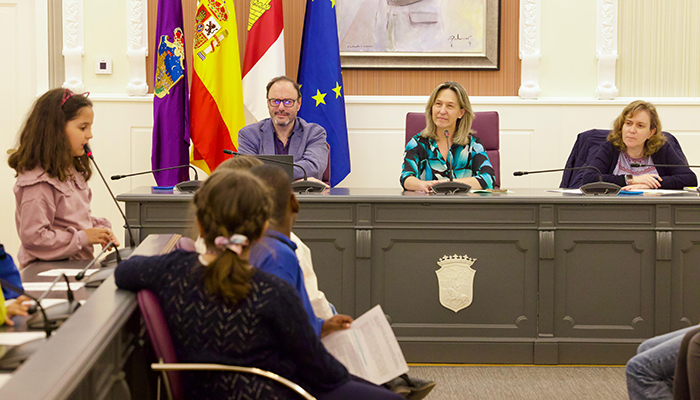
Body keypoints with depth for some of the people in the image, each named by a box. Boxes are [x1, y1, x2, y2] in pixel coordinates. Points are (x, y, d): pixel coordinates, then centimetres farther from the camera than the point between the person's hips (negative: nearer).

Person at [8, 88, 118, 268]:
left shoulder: (72, 171, 16)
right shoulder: (39, 182, -15)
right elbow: (32, 237, -19)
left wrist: (99, 228, 7)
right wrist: (83, 237, -15)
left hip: (78, 266, 9)